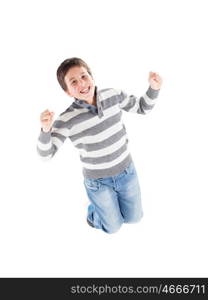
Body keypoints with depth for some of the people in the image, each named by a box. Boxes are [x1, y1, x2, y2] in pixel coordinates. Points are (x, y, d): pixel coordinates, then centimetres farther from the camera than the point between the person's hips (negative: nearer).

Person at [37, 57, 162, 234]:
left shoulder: (113, 95, -13)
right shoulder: (67, 119, -24)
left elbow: (142, 108, 1)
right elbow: (46, 154, -21)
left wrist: (154, 88, -18)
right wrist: (45, 130, -40)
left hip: (127, 170, 4)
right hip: (99, 181, -3)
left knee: (133, 218, 23)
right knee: (113, 227, 17)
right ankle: (93, 211, 47)